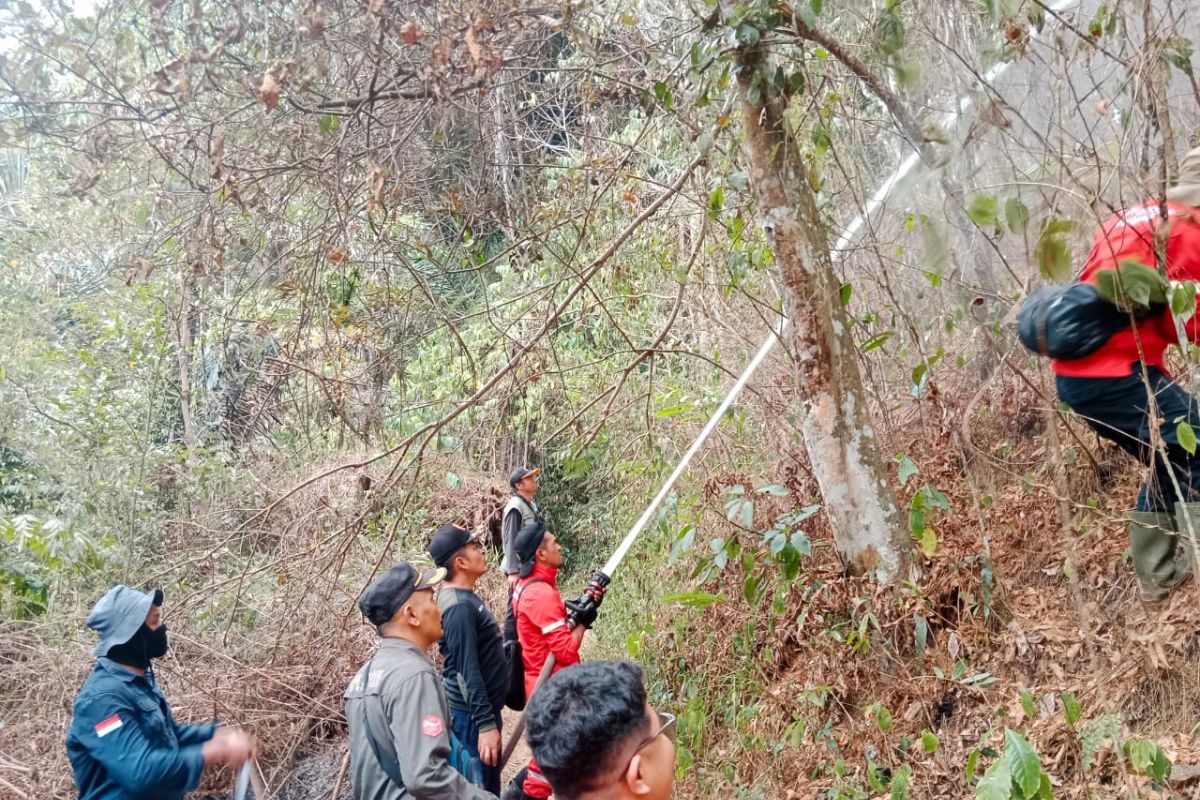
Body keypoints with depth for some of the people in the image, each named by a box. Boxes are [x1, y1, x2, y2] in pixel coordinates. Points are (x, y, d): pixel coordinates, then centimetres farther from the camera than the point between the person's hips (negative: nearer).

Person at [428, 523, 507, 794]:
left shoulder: (466, 597, 9)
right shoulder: (459, 606, -22)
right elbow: (467, 671, -24)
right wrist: (485, 723, -24)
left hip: (483, 709, 10)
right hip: (472, 714, -10)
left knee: (488, 787, 17)